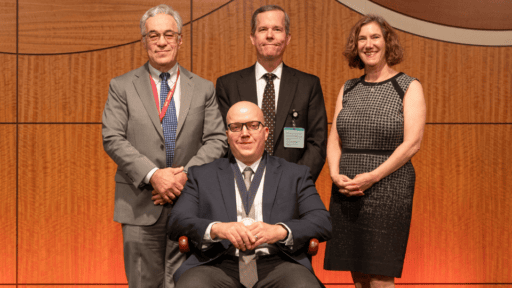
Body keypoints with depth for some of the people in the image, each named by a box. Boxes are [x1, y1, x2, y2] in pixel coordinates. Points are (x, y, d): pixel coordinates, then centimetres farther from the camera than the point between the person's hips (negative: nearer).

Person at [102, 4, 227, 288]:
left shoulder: (203, 89, 10)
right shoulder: (121, 86, 6)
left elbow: (216, 140, 4)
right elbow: (113, 139, -3)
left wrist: (186, 175, -11)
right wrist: (153, 175, -14)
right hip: (141, 208, -1)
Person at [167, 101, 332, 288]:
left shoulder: (296, 175, 17)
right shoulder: (202, 176, 17)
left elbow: (322, 223, 6)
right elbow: (177, 222, 6)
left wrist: (279, 231, -14)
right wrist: (216, 229, -15)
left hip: (277, 265, 1)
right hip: (219, 265, 0)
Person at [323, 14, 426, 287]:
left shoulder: (409, 88, 0)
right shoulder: (348, 90, 14)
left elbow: (412, 143, -9)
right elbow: (334, 139, 12)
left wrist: (372, 177, -17)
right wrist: (335, 174, -7)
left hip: (388, 190, -4)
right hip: (346, 193, 5)